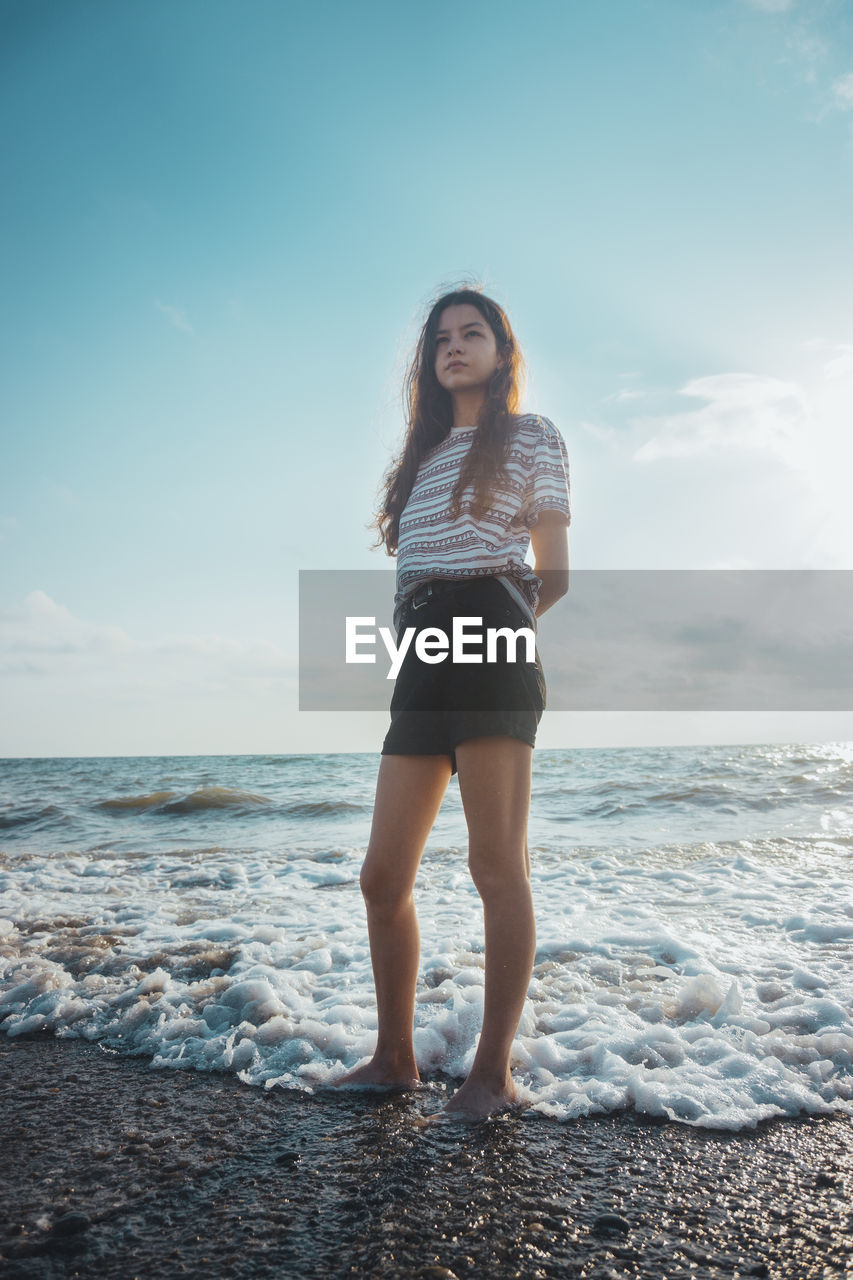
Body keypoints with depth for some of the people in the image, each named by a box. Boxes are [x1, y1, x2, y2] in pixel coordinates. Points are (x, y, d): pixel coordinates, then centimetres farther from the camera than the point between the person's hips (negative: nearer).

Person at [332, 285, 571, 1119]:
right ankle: (394, 1057, 16)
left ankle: (493, 1072, 1)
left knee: (497, 864, -8)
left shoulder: (530, 436, 11)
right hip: (419, 659, 6)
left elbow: (555, 572, 6)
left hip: (491, 646, -6)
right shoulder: (420, 455, 26)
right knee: (383, 876, 4)